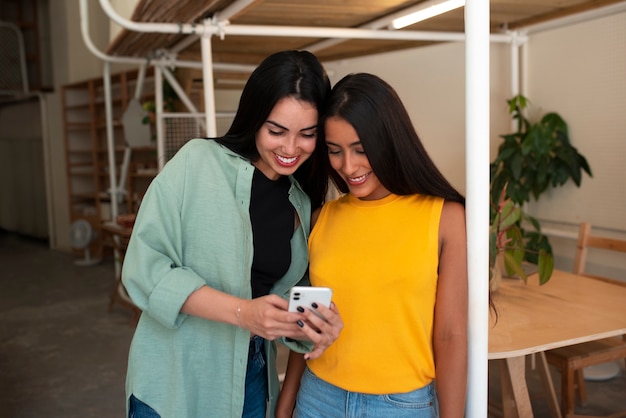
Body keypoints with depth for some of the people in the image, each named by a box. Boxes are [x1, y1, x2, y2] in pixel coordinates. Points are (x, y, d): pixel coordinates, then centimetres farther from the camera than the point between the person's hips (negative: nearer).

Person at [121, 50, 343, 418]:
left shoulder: (302, 202, 1)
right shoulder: (198, 162, -15)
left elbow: (290, 288, 7)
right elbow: (144, 267, -18)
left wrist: (309, 325, -16)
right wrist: (242, 311, -28)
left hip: (251, 380, 5)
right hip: (174, 382, -4)